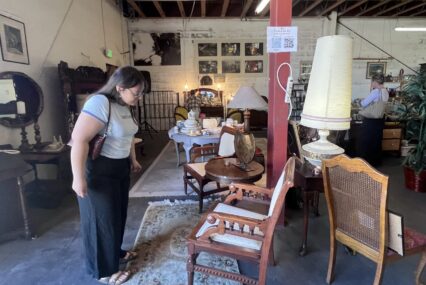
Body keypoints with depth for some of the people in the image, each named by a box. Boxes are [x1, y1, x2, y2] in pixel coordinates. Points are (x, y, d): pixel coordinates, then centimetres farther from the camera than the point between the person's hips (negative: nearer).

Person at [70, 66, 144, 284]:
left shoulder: (125, 105, 4)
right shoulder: (100, 103, -25)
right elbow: (79, 139, -28)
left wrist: (133, 160, 21)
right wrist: (78, 178, -27)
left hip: (120, 168, 9)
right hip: (97, 170, -9)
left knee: (118, 213, 20)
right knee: (101, 218, 5)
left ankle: (116, 252, 41)